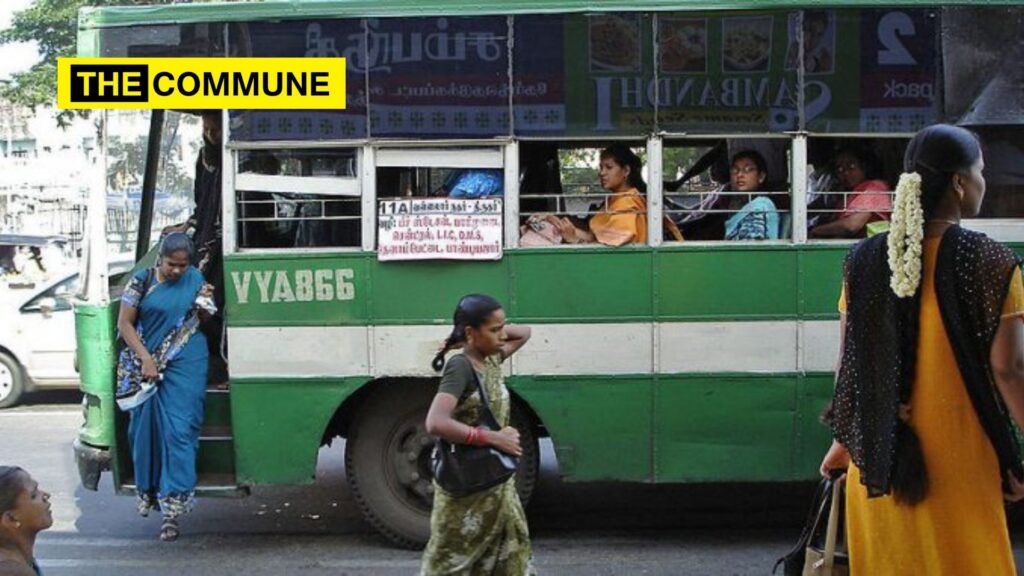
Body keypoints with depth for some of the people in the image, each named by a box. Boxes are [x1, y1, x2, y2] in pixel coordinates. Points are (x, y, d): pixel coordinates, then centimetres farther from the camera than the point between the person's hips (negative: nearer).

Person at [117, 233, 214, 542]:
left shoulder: (195, 278, 6)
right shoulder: (142, 281, -2)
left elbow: (205, 319, 18)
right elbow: (124, 323, -2)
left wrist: (206, 302, -5)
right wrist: (146, 358, -11)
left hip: (187, 366, 0)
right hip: (150, 363, 0)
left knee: (179, 432, -6)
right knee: (146, 429, 8)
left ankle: (172, 509, -8)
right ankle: (149, 491, 29)